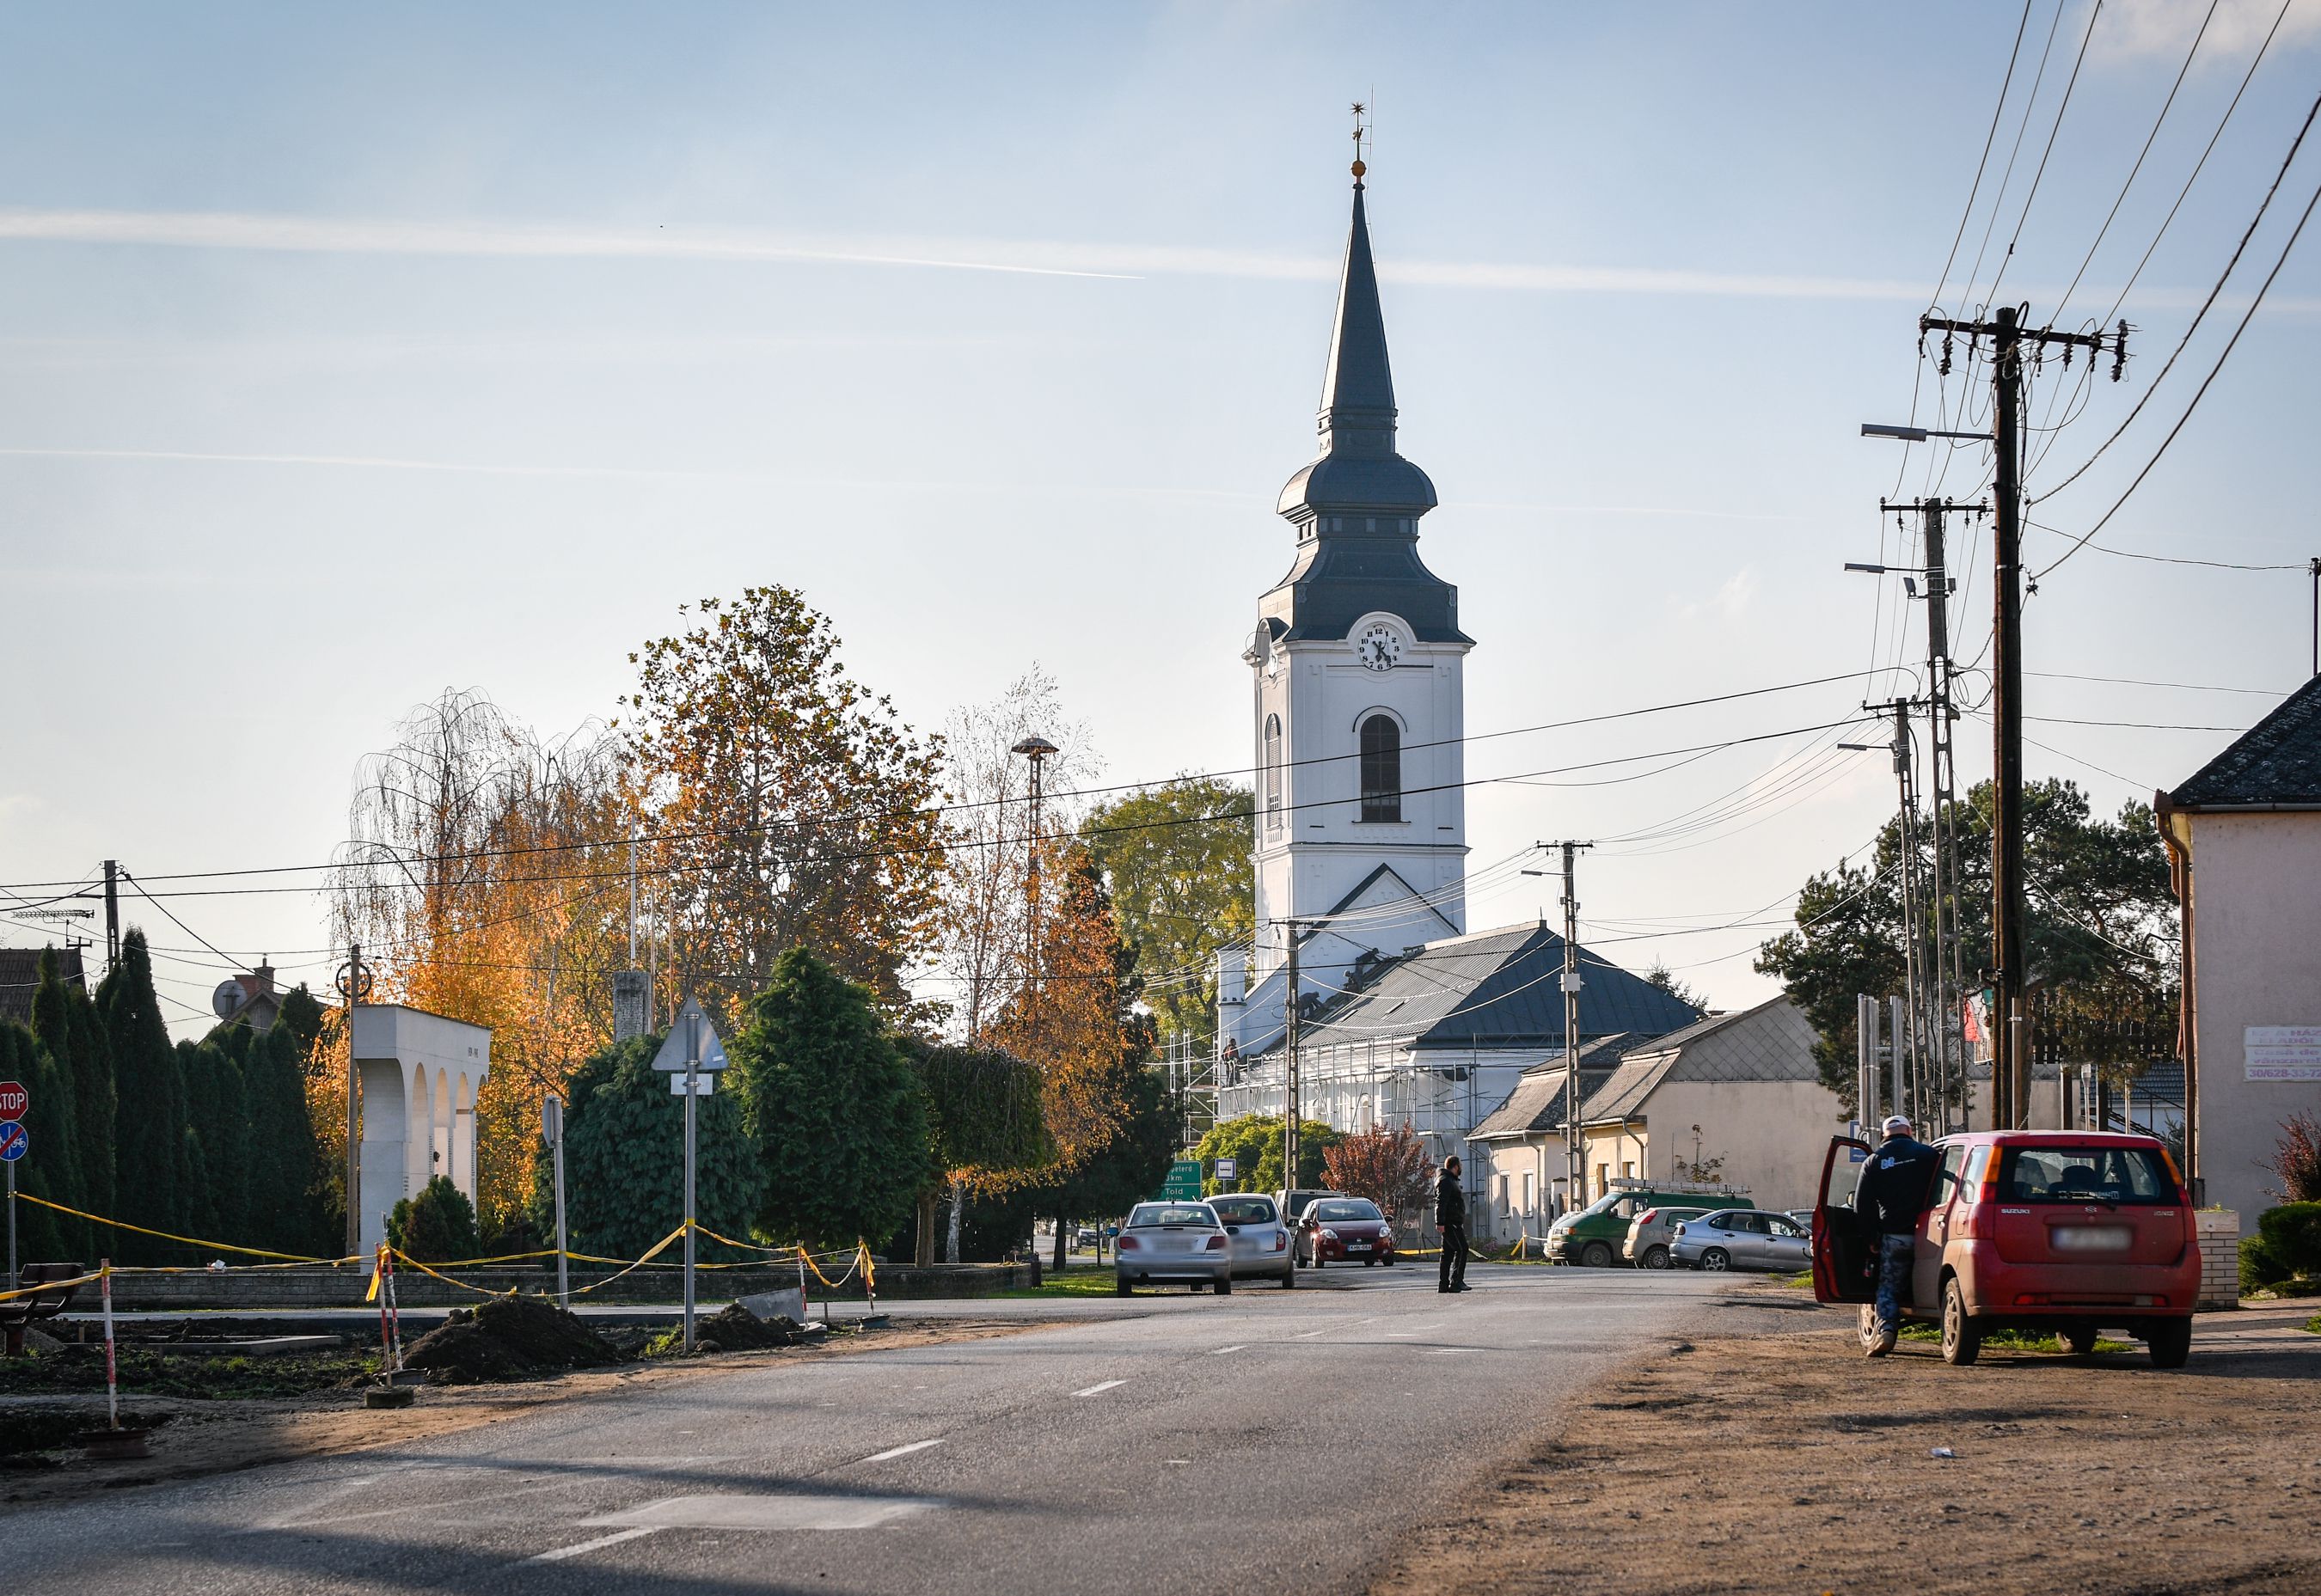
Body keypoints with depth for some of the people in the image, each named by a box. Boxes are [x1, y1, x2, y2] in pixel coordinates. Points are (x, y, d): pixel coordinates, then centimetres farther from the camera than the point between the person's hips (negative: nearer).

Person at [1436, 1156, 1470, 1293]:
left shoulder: (1450, 1180, 23)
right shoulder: (1445, 1181, -12)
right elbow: (1441, 1203, -20)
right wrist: (1440, 1222, -27)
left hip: (1453, 1223, 11)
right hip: (1451, 1224, -11)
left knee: (1448, 1252, 8)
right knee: (1461, 1249, -13)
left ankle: (1444, 1284, 8)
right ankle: (1456, 1281, -17)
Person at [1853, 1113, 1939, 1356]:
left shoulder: (1874, 1162, 4)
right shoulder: (1928, 1154, -1)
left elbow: (1862, 1204, 3)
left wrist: (1872, 1236, 11)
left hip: (1893, 1236, 1)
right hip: (1923, 1233, -1)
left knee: (1888, 1288, 6)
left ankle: (1886, 1329, -14)